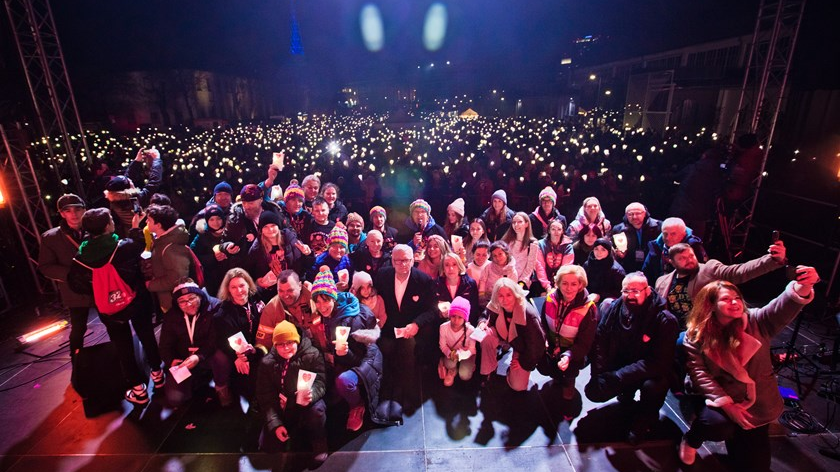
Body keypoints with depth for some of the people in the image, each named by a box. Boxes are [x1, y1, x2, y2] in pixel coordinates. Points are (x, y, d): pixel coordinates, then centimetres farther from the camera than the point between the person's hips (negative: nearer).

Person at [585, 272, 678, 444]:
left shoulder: (665, 320, -21)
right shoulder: (611, 309, -10)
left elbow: (659, 362, -25)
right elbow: (599, 344, -5)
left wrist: (619, 376, -31)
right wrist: (599, 375, -17)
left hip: (649, 373, -4)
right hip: (616, 370, 4)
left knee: (652, 386, -36)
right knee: (593, 392, -11)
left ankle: (643, 421, -1)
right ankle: (627, 392, 23)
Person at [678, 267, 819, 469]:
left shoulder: (756, 322, -6)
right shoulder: (697, 335, -9)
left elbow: (782, 308, -26)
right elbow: (698, 372, -14)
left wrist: (802, 288, -46)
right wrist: (725, 403, -23)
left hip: (758, 405, 3)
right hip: (720, 399, -3)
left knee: (755, 463, 6)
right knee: (717, 424, -35)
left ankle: (738, 440, 43)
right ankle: (691, 440, 2)